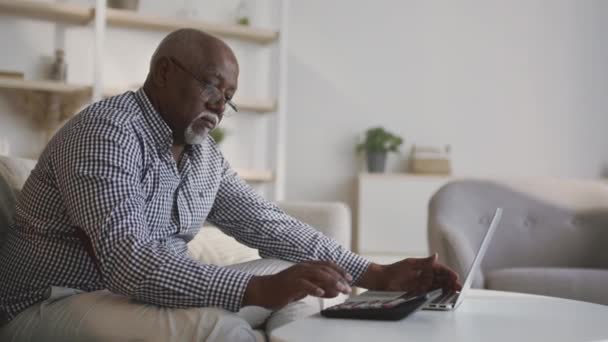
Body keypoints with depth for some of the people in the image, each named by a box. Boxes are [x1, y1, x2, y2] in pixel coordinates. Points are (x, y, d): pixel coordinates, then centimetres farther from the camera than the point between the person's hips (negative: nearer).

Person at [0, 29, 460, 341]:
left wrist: (378, 276, -4)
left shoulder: (204, 155, 7)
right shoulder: (106, 131, -20)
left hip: (143, 299, 8)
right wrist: (259, 290, -42)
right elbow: (129, 261, -32)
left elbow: (270, 226, 6)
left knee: (300, 280, -1)